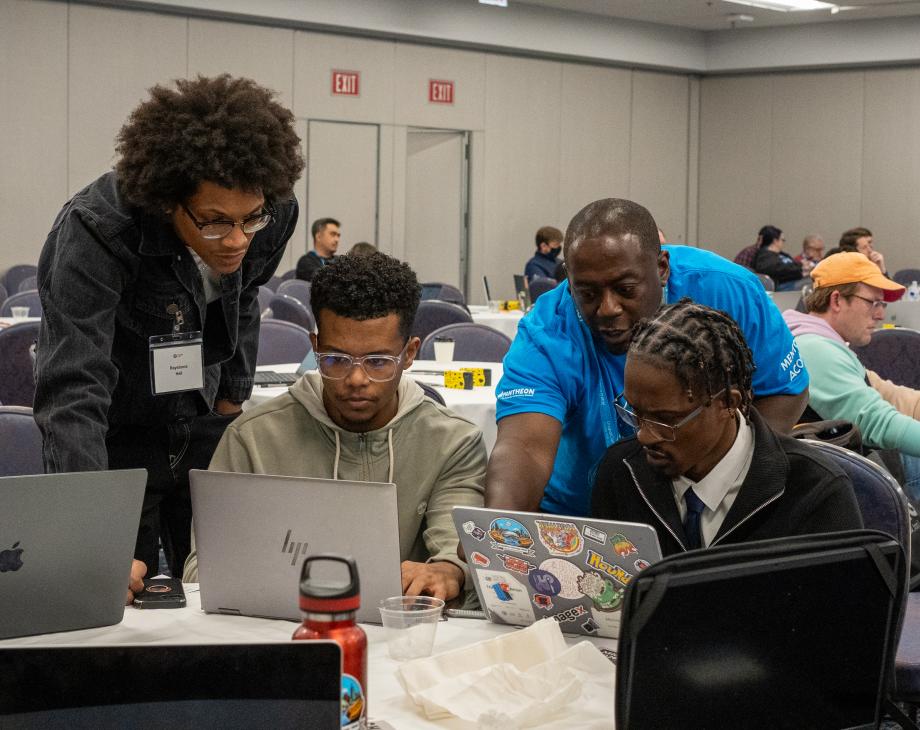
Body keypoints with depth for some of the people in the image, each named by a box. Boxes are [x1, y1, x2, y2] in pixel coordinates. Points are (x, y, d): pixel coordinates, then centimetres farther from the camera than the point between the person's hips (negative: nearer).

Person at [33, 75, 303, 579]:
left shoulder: (274, 216, -15)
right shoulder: (94, 231, -32)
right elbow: (73, 391, -39)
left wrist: (233, 396, 11)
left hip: (204, 424, 5)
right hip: (117, 438, -4)